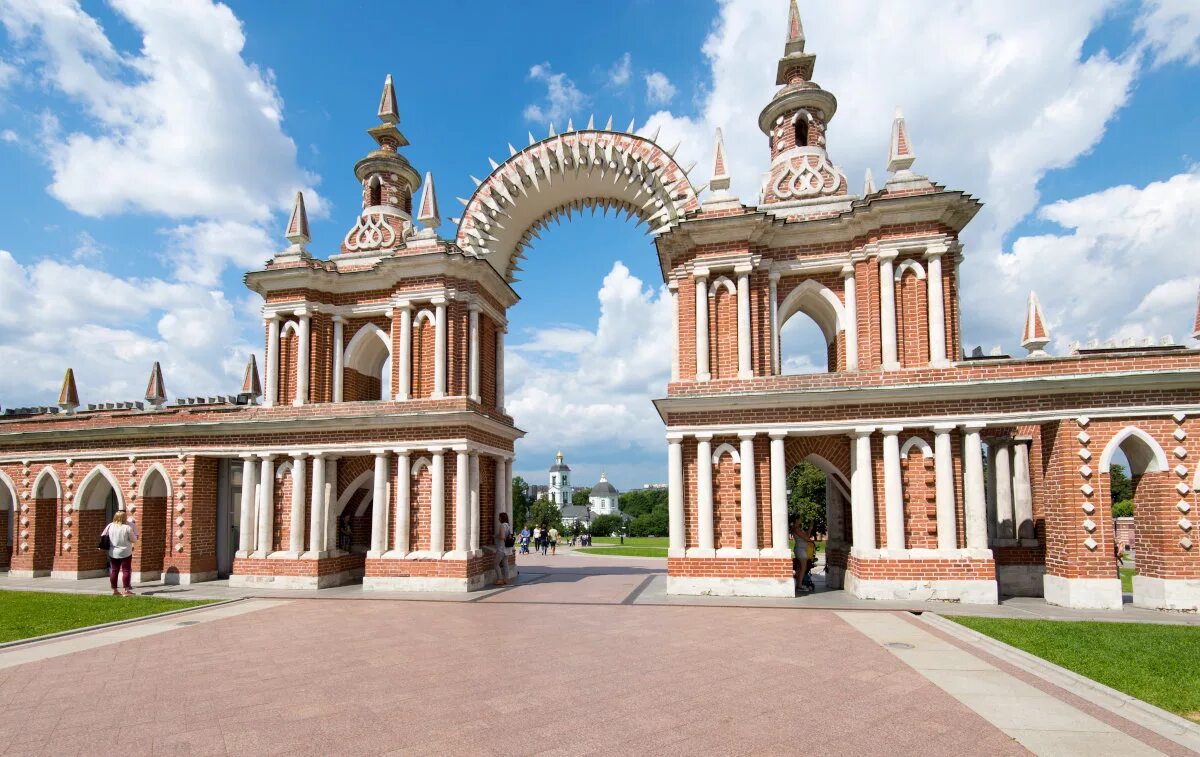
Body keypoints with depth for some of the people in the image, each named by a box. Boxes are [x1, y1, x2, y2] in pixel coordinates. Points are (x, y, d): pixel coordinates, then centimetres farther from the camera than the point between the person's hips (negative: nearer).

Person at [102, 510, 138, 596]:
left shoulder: (110, 526, -2)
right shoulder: (127, 527, -14)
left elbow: (103, 536, 8)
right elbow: (134, 539, -7)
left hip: (113, 553, 5)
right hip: (125, 553, -4)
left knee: (114, 571, 12)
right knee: (126, 571, 0)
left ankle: (115, 590, 16)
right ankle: (126, 590, -3)